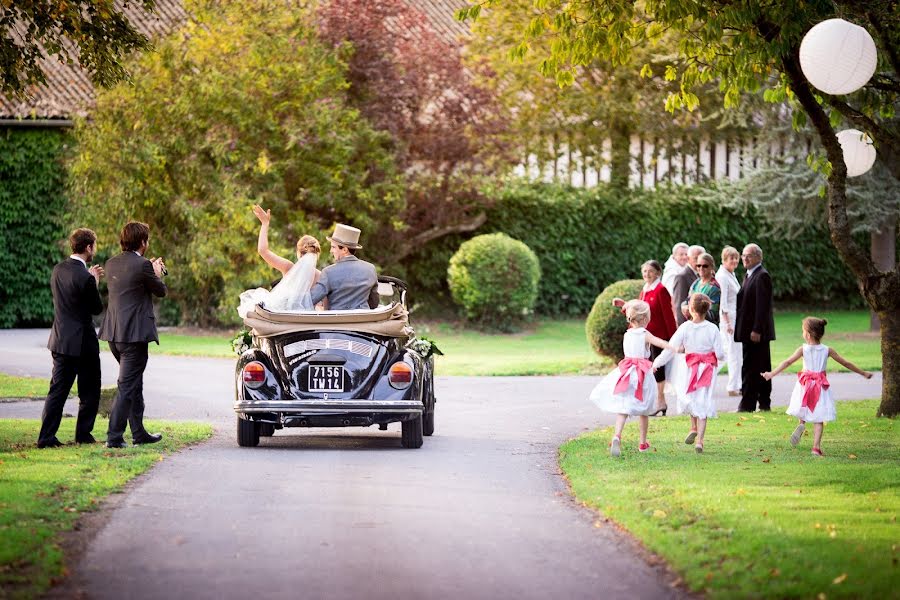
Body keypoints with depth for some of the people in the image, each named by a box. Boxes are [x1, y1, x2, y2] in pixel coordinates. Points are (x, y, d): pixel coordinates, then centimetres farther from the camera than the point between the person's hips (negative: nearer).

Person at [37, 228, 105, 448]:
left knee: (58, 389, 8)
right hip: (82, 341, -7)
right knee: (89, 391, 10)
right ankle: (83, 434, 13)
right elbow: (98, 308, -9)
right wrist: (95, 282, 2)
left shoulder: (58, 270, 3)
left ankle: (46, 436, 2)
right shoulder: (85, 278, -20)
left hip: (60, 340, 7)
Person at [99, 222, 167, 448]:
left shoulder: (112, 264, 9)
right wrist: (157, 274, 17)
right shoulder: (141, 265, -14)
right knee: (127, 386, -5)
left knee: (134, 383, 20)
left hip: (114, 333, 8)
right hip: (134, 334, -8)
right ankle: (114, 436, -7)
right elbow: (161, 291, -3)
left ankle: (139, 432, 26)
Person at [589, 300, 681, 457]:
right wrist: (674, 349, -32)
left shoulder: (626, 335, 7)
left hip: (626, 371, 3)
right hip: (642, 373, -3)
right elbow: (659, 342, -23)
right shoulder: (645, 335, -7)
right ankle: (643, 442, 23)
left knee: (623, 408, -4)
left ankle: (617, 436, -28)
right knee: (643, 409, 14)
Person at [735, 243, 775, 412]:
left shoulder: (761, 276, -13)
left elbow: (762, 305, -19)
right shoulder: (750, 275, 17)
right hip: (751, 331, 10)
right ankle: (764, 403, 17)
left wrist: (756, 330, -22)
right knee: (762, 368, 13)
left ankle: (747, 404, -7)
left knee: (750, 368, -8)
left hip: (756, 332, -10)